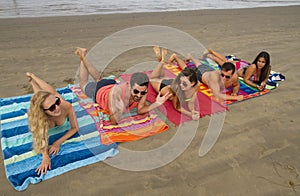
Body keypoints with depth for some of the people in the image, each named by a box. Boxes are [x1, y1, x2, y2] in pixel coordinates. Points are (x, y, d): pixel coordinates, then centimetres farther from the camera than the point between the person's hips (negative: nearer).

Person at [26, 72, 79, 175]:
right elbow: (41, 140, -36)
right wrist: (45, 156, -55)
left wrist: (58, 142, -47)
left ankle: (32, 76, 56)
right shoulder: (40, 118, -50)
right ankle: (31, 79, 62)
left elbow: (75, 128, -35)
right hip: (44, 116, -1)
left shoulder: (67, 106, -50)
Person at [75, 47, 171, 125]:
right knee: (84, 84, 30)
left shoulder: (143, 89, -37)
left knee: (99, 79, 36)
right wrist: (121, 109, -67)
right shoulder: (116, 91, -51)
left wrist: (156, 104, -46)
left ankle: (84, 58, 50)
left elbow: (140, 110, -28)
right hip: (98, 91, -3)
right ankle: (82, 58, 42)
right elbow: (113, 122, -46)